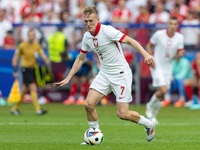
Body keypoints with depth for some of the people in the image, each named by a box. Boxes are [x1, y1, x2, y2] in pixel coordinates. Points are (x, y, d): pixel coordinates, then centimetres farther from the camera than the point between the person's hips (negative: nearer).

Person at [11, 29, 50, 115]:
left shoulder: (37, 46, 8)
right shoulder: (22, 46, -5)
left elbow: (42, 55, -4)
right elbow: (15, 58, 0)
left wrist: (46, 60, -26)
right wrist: (15, 71, -6)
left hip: (33, 69, 6)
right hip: (25, 69, -6)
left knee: (24, 90, 12)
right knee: (33, 88, -16)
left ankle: (15, 108, 25)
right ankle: (38, 109, -19)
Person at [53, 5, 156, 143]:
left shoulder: (107, 31, -18)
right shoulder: (87, 37, 4)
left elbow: (130, 41, -19)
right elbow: (80, 59, 16)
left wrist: (146, 54, -32)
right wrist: (68, 78, 13)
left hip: (121, 74, -6)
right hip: (104, 74, 6)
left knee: (122, 114, -9)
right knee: (89, 104, -10)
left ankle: (149, 124, 18)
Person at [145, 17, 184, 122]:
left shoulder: (180, 37, -3)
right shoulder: (159, 34, -12)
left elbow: (180, 52, 3)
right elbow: (149, 46, 1)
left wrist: (180, 54, -22)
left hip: (168, 68, 4)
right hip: (157, 67, -4)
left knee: (162, 96, 6)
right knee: (163, 90, -19)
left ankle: (152, 115, 24)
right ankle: (150, 106, 9)